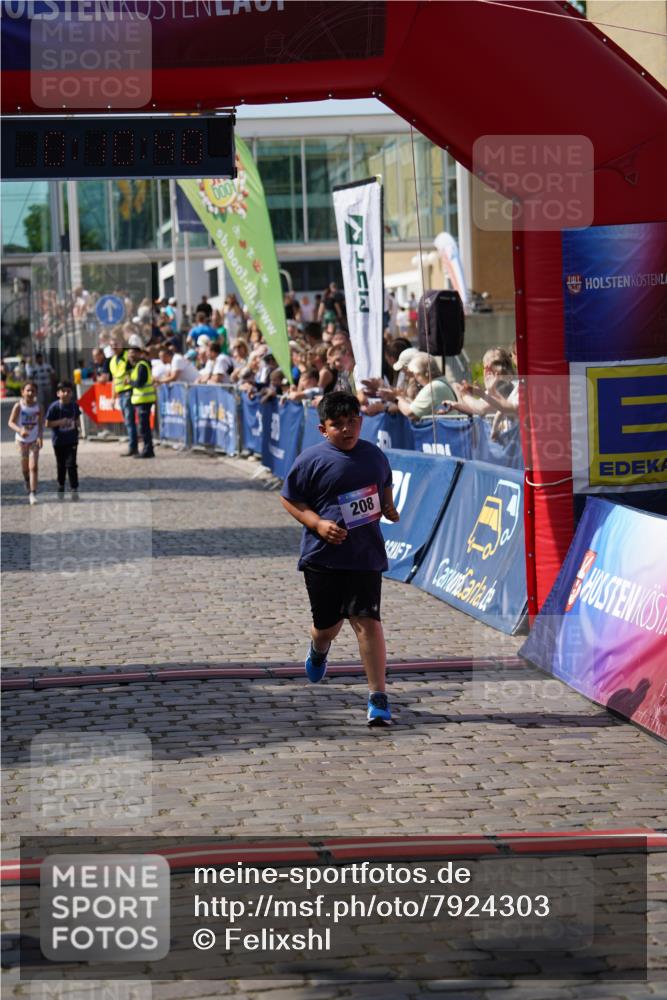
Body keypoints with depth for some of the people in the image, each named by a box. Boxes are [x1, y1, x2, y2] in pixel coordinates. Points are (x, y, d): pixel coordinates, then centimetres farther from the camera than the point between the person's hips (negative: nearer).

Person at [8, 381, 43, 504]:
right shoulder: (18, 406, -12)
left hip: (34, 440, -1)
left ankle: (33, 493, -12)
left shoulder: (38, 407, -8)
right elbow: (11, 422, -17)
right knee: (25, 467, 14)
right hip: (22, 439, 1)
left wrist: (40, 436, -25)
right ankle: (27, 481, 48)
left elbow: (41, 424, -8)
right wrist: (20, 430, -36)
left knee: (34, 467, -11)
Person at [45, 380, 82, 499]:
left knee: (71, 464, -8)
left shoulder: (74, 406, -2)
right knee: (61, 466, 13)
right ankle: (61, 487, 30)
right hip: (59, 440, -1)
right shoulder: (54, 407, -12)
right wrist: (60, 422, -23)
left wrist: (78, 426, -5)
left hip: (72, 440, 1)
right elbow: (48, 423, -10)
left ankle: (74, 489, -8)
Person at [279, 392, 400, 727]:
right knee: (328, 624, 9)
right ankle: (318, 650, 49)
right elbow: (288, 499, 0)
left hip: (365, 555, 1)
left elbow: (385, 485, 26)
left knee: (367, 621, -11)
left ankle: (378, 696, -8)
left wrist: (389, 508, 5)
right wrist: (318, 523, -14)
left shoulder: (374, 455, 7)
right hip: (322, 556, -1)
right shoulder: (312, 459, -5)